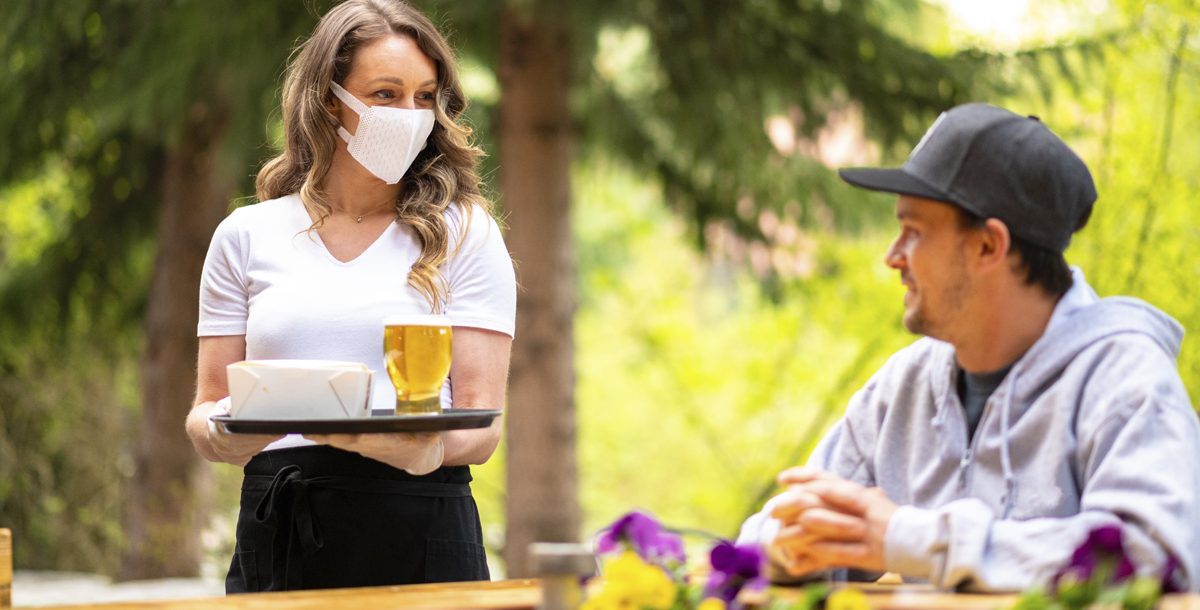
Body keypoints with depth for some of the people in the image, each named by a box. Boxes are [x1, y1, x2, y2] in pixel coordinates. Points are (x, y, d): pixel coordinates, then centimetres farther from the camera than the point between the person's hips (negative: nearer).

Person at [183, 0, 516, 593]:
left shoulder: (463, 233, 6)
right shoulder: (247, 236, 10)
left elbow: (481, 425, 0)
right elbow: (207, 410, 11)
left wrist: (429, 448, -22)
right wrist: (222, 433, -13)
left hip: (419, 528, -1)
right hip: (278, 533, 1)